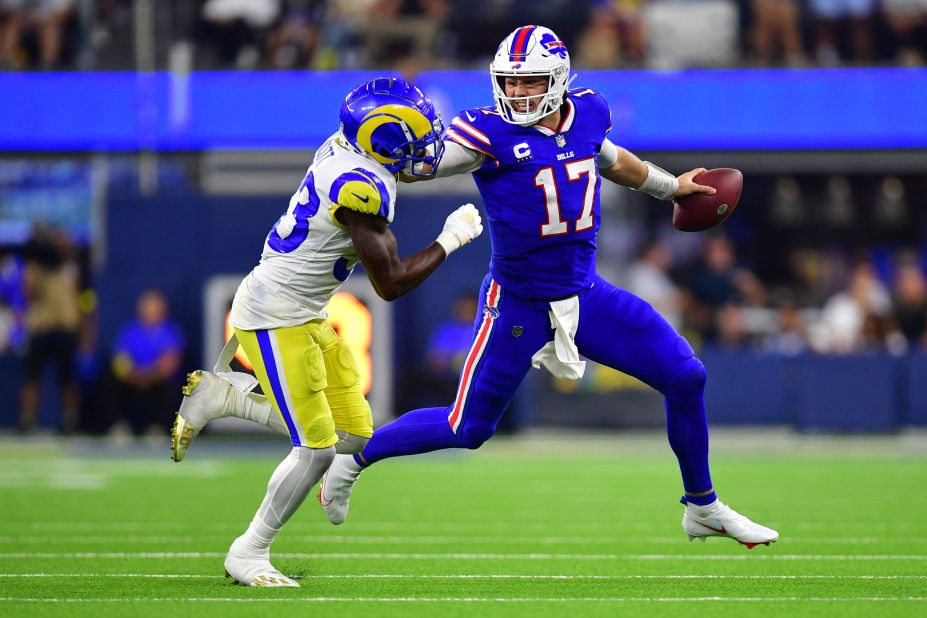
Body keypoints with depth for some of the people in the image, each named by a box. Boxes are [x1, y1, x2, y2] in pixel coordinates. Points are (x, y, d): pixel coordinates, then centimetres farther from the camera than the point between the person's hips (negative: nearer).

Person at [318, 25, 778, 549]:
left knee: (686, 378, 1)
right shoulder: (489, 134, -16)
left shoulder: (587, 114, 1)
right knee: (468, 428, 1)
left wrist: (671, 186, 34)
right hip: (519, 304, -5)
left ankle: (703, 509, 18)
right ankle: (356, 457, 24)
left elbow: (612, 160, 23)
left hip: (586, 294, 5)